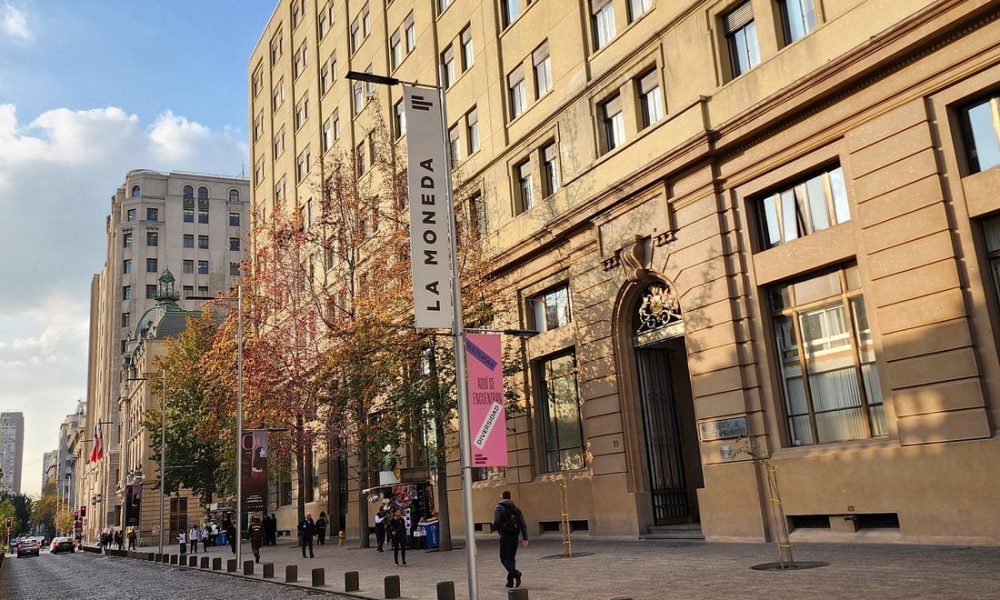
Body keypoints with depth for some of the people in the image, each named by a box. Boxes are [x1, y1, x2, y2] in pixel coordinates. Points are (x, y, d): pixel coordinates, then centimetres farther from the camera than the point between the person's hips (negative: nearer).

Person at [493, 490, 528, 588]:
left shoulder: (499, 508, -3)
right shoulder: (516, 509, 12)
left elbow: (496, 522, -16)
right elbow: (523, 524, 6)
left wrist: (494, 528, 7)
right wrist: (525, 538, 5)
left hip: (505, 536, -5)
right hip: (515, 536, 5)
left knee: (504, 559, 0)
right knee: (511, 558, 15)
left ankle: (516, 573, -23)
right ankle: (510, 581, 13)